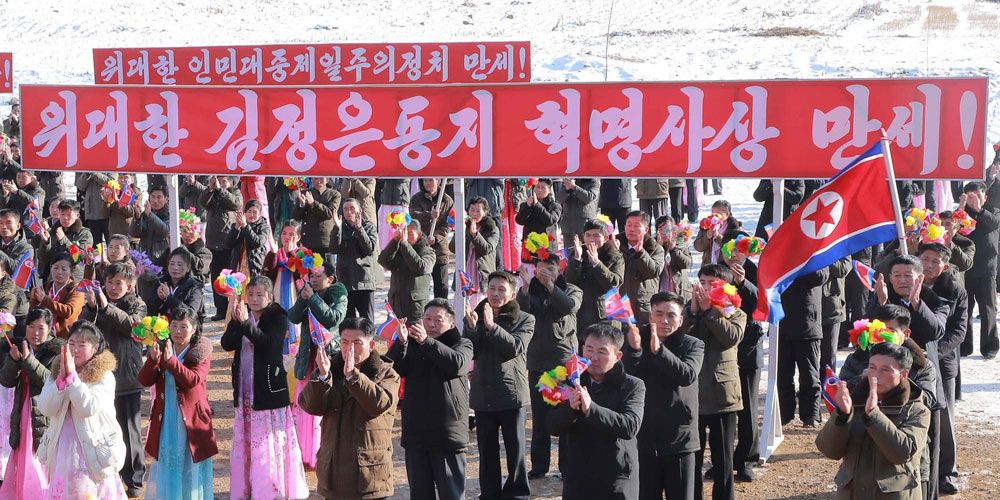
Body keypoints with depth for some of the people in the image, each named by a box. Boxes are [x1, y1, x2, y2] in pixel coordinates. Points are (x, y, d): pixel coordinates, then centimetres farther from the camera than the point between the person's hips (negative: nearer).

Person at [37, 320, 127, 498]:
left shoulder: (104, 377, -7)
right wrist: (62, 377, -15)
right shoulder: (56, 373, 7)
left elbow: (88, 407, -21)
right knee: (63, 491, 7)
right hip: (62, 449, 4)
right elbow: (46, 409, -5)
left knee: (88, 492, -5)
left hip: (93, 451, -4)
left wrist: (72, 375, -21)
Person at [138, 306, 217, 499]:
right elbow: (144, 380, -3)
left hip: (191, 421, -3)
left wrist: (171, 360, -28)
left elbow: (193, 380, -21)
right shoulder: (160, 349, 7)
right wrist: (153, 359, -20)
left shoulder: (201, 353, -4)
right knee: (165, 467, 11)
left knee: (190, 468, 3)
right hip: (164, 421, 3)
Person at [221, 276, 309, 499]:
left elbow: (268, 343, -25)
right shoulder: (242, 313, 6)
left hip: (269, 390, -5)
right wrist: (235, 321, -23)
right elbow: (227, 344, -7)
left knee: (270, 441, -3)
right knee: (244, 442, 11)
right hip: (245, 390, 5)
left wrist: (247, 323, -36)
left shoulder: (278, 318, -8)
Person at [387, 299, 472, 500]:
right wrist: (401, 343, -21)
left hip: (448, 435, -3)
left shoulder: (462, 344, 3)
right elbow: (392, 369, -4)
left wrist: (427, 341, -26)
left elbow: (457, 364, -19)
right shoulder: (411, 344, 11)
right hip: (415, 433, 3)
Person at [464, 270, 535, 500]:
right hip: (483, 393, 3)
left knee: (515, 447, 2)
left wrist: (491, 326, -21)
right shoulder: (475, 316, 7)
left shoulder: (524, 320, 0)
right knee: (487, 449, 10)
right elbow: (469, 353, -1)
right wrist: (472, 327, -16)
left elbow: (516, 347, -16)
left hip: (512, 392, -3)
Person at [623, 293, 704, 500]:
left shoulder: (693, 345, 0)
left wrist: (659, 350, -33)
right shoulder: (637, 341, 3)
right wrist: (634, 349, -29)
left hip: (680, 439, -1)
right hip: (644, 438, 1)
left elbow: (688, 375, -20)